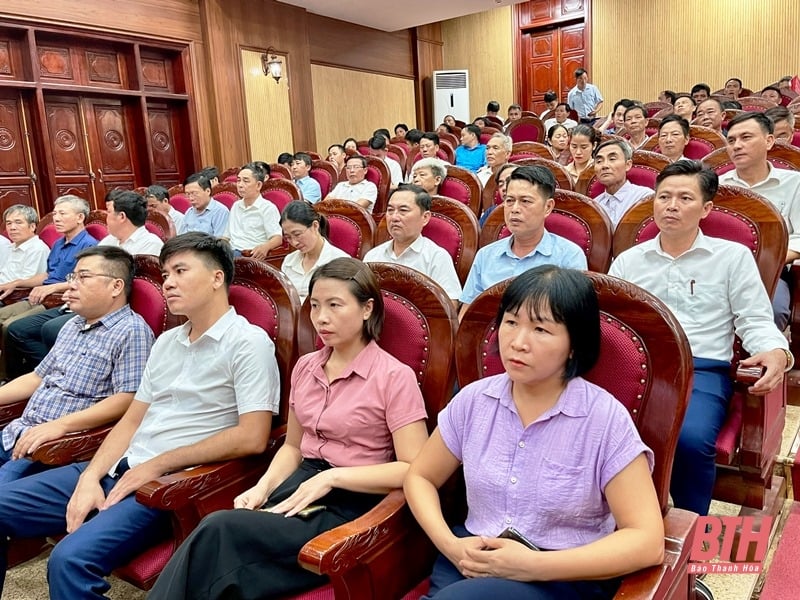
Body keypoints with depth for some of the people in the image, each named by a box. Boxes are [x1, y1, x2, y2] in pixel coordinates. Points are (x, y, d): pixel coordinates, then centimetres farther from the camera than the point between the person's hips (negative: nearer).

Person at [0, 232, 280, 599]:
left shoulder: (248, 342, -10)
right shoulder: (166, 341, 15)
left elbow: (252, 438, -19)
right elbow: (131, 420, 16)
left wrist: (157, 465, -13)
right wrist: (90, 477, -2)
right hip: (120, 469, 8)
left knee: (71, 560, -29)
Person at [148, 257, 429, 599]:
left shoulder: (395, 377, -10)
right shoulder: (305, 367, 10)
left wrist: (332, 476, -19)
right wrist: (263, 487, 0)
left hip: (351, 503, -5)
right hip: (301, 483, 6)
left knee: (219, 532, -24)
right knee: (218, 534, -24)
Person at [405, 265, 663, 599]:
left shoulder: (605, 418, -11)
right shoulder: (474, 400, 0)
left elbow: (647, 541, -13)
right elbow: (419, 478, 11)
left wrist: (535, 566, -20)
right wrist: (450, 544, -8)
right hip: (473, 564, 4)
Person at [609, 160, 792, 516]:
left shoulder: (733, 256, 14)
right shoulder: (628, 260, 21)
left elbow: (755, 322, 9)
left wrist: (776, 352, -13)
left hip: (702, 370, -1)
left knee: (690, 438, -33)